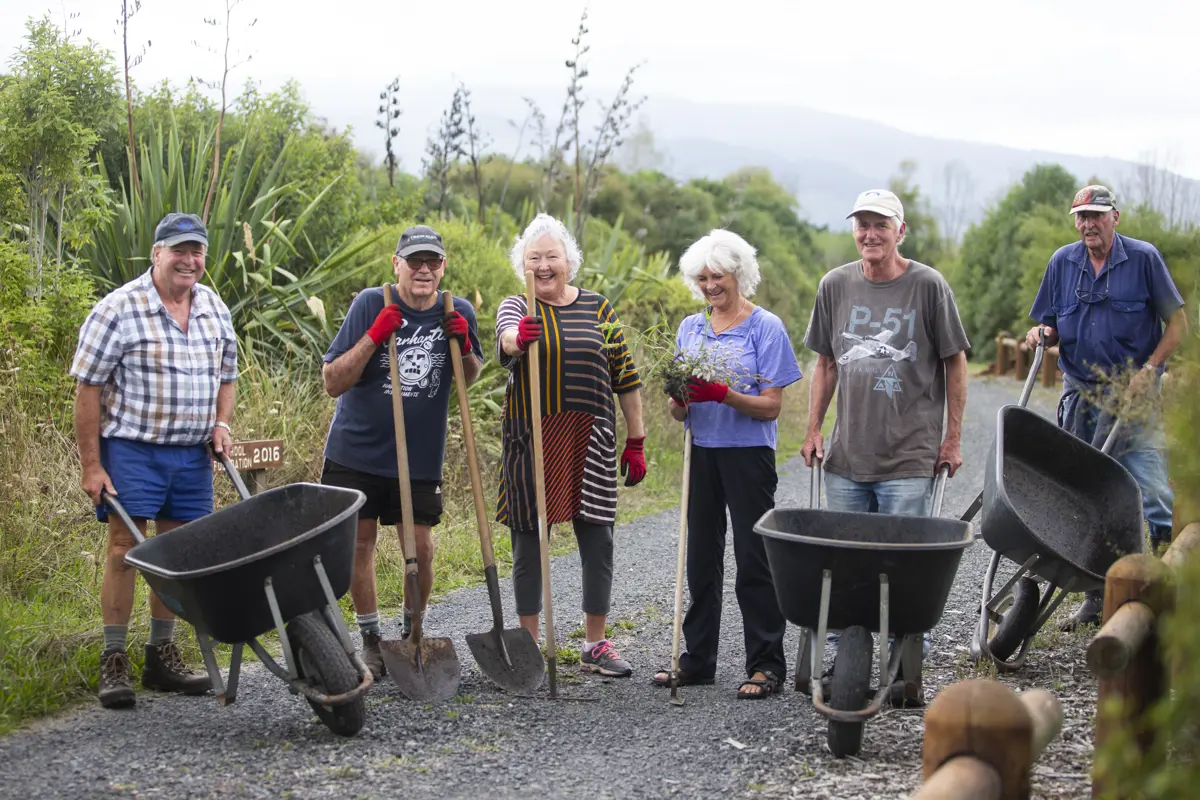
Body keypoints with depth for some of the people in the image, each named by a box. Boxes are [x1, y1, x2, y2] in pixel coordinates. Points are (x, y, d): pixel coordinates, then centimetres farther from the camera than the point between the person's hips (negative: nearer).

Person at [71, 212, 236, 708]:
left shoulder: (214, 309, 8)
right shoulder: (119, 310, -11)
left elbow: (226, 375, 21)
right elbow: (87, 388, -10)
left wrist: (221, 423, 2)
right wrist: (90, 466, -13)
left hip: (192, 453, 5)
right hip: (131, 449, -5)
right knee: (124, 547, -6)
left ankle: (162, 656, 19)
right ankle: (114, 662, 1)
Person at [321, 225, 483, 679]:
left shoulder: (457, 313, -1)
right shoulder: (371, 305, -10)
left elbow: (471, 378, 14)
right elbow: (332, 382, -11)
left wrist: (464, 344, -8)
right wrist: (374, 336, -23)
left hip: (420, 457, 1)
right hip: (356, 452, -1)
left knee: (421, 548, 0)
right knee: (359, 544, 5)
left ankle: (412, 633, 23)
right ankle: (370, 638, 22)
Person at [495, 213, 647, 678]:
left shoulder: (598, 309, 8)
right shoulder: (516, 308, 2)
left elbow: (626, 378, 11)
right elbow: (505, 338, -23)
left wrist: (636, 443, 9)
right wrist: (517, 338, -47)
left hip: (590, 443, 2)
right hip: (531, 444, -2)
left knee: (598, 541, 2)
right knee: (529, 542, 3)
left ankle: (596, 646, 13)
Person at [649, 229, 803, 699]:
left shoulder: (765, 328, -5)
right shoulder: (690, 329, 11)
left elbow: (771, 406, -10)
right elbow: (678, 413, 11)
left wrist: (723, 395, -24)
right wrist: (680, 399, -12)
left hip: (749, 454, -5)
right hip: (702, 453, 5)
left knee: (754, 559, -2)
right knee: (702, 558, 11)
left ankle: (766, 664, 5)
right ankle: (697, 660, 19)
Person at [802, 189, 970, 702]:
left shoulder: (927, 285, -4)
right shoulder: (836, 285, 7)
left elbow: (954, 361, 2)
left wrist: (953, 438, 0)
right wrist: (813, 429, 10)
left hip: (910, 457, -4)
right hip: (847, 455, 4)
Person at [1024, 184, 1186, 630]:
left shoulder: (1143, 258, -2)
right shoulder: (1062, 263, 9)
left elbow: (1177, 323, -1)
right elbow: (1052, 329, 17)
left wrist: (1149, 369, -13)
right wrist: (1041, 334, -7)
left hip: (1134, 393, -4)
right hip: (1081, 394, 4)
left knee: (1150, 486, -14)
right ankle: (1096, 597, 14)